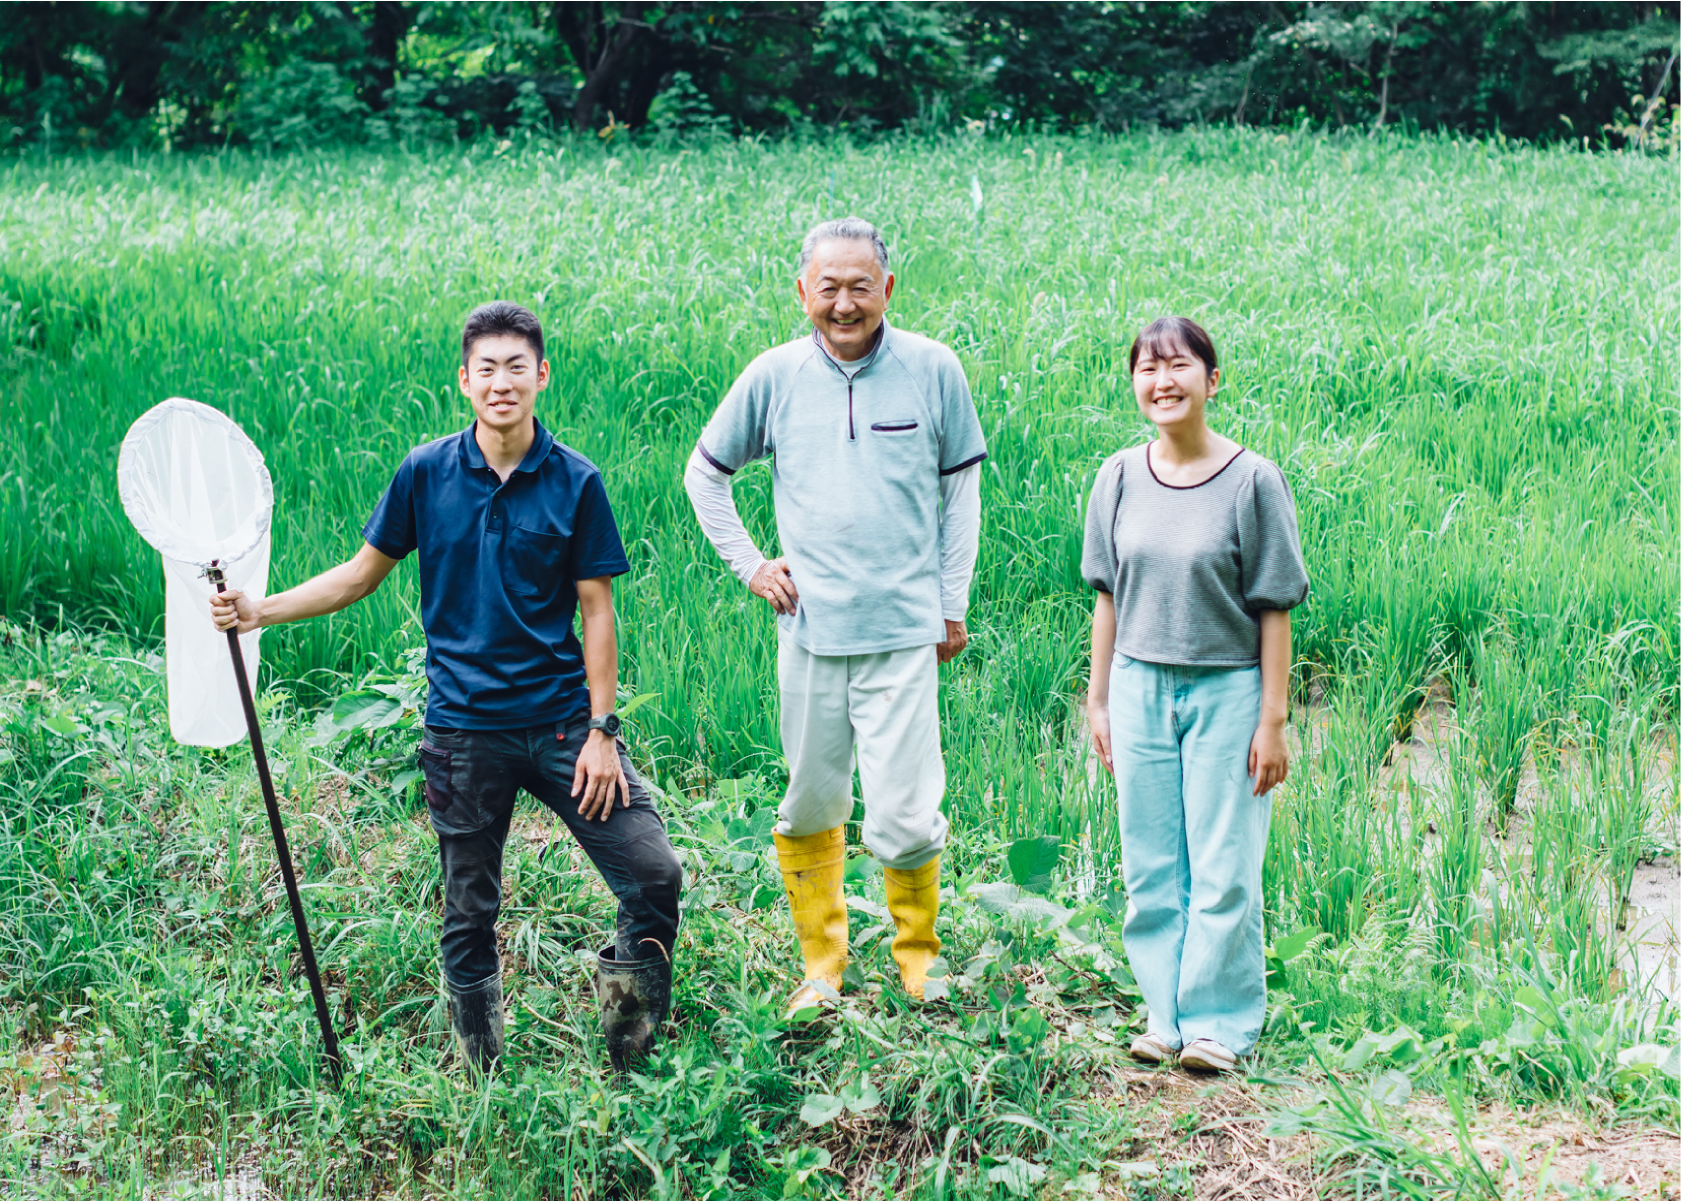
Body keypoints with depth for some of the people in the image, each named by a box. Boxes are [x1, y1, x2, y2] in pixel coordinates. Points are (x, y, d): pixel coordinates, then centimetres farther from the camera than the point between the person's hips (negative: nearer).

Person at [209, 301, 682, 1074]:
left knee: (654, 874, -9)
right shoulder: (426, 473, 0)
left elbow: (596, 613, -1)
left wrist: (602, 730, -6)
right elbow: (362, 574, 9)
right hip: (464, 733, 1)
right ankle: (481, 1078, 25)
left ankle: (624, 984, 19)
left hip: (563, 722, 0)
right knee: (469, 915, 10)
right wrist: (259, 611, -1)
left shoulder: (576, 482, -2)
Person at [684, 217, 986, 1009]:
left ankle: (920, 958, 20)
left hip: (904, 629, -2)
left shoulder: (933, 370, -1)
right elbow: (704, 474, 16)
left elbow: (960, 488, 10)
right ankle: (822, 966, 27)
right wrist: (749, 564, 7)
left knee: (903, 817, -5)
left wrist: (953, 605, 8)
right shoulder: (773, 377, 1)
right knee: (809, 808, 10)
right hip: (808, 628, 2)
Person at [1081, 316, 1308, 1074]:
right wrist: (1098, 700, 9)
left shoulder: (1251, 481, -8)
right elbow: (1108, 597, 10)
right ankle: (1165, 1013, 21)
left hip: (1227, 692, -3)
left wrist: (1272, 719, -7)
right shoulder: (1120, 477, 4)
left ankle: (1220, 1021, 14)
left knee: (1222, 869, 1)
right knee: (1151, 866, 8)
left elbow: (1273, 608, -6)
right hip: (1140, 689, 4)